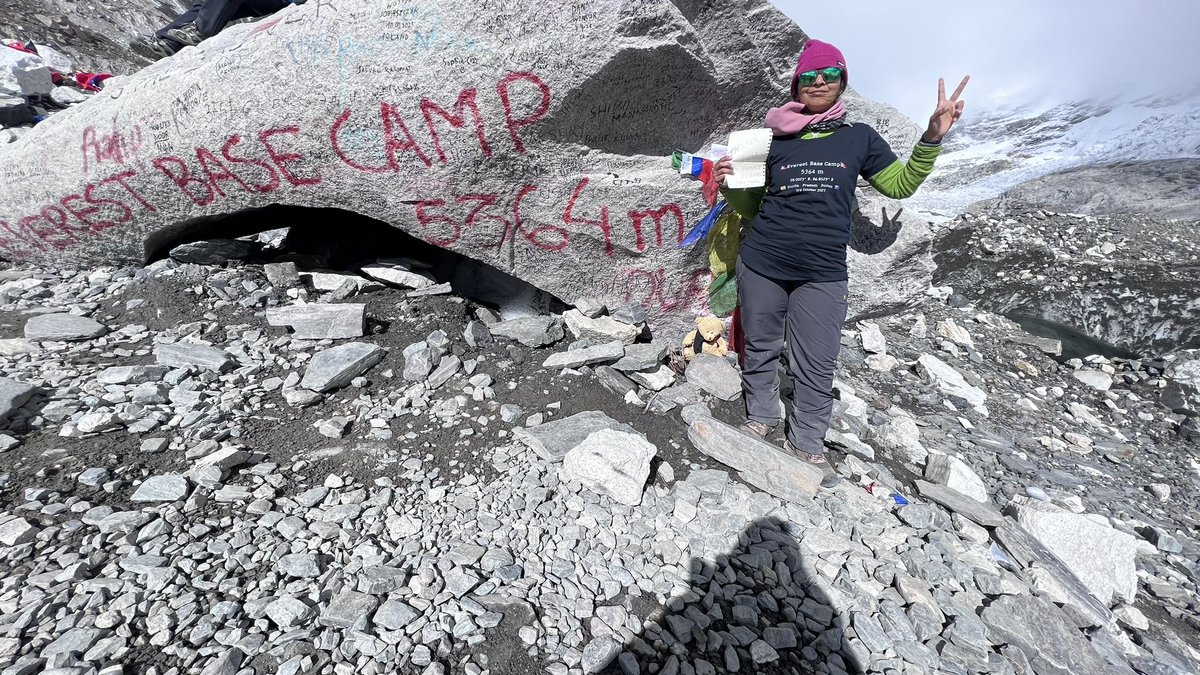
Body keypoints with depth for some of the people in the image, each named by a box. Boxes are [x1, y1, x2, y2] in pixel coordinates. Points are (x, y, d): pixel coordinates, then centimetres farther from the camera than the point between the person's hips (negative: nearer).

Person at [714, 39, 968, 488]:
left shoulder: (858, 137, 11)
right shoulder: (773, 140, 9)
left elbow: (900, 184, 18)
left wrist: (932, 138, 4)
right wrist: (727, 186, -6)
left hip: (822, 276, 0)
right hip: (760, 266, 1)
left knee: (815, 368, 1)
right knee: (759, 350, 10)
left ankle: (806, 444, 18)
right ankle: (761, 420, 30)